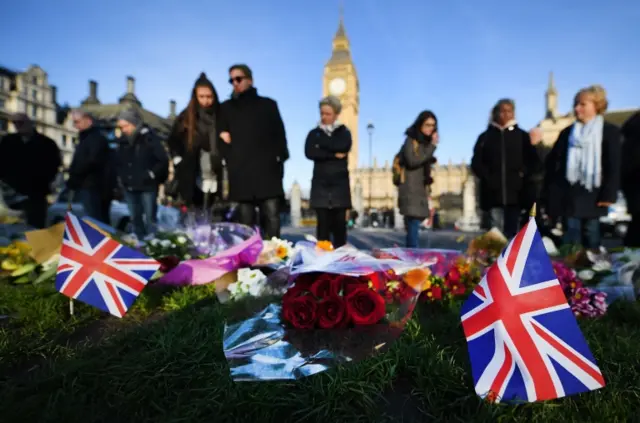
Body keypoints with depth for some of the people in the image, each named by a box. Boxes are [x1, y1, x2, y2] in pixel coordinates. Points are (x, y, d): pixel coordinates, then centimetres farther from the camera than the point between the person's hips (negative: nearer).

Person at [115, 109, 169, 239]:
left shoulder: (149, 139, -10)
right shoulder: (123, 141, 9)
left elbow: (163, 160, -10)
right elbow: (119, 162, 23)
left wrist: (152, 174, -12)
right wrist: (120, 177, 12)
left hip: (147, 187, -7)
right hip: (129, 188, 7)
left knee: (149, 219, -2)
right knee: (135, 219, 15)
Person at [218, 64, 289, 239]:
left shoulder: (268, 105, 15)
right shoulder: (226, 108, 19)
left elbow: (279, 134, 10)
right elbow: (220, 134, 19)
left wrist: (281, 159, -1)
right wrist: (222, 136, -4)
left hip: (267, 171, -1)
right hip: (240, 173, 1)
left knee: (272, 219, -7)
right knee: (245, 222, 1)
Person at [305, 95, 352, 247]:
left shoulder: (344, 132, 10)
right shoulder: (314, 133, 11)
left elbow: (343, 147, -13)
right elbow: (309, 153, -8)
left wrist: (321, 144, -6)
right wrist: (334, 155, -11)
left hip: (340, 185, 0)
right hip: (320, 185, 0)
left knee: (339, 223, 0)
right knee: (323, 223, -2)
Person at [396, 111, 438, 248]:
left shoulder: (425, 142, 17)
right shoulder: (411, 140, -6)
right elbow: (413, 161, -20)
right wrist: (432, 147, -17)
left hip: (420, 188, 8)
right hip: (410, 188, -8)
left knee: (412, 225, 9)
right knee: (413, 225, -15)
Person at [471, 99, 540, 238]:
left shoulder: (522, 136, 11)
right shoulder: (486, 136, 9)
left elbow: (535, 161, 9)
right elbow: (476, 162, 6)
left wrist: (524, 174, -5)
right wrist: (487, 177, -6)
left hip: (515, 192, 1)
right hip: (493, 193, -1)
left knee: (512, 232, 5)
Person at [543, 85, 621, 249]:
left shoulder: (610, 131, 3)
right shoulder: (567, 132, 12)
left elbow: (614, 166, -3)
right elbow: (552, 161, 10)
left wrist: (609, 195, -11)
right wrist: (550, 190, 2)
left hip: (592, 195, -2)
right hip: (568, 195, 2)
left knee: (591, 236, 8)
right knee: (570, 239, 4)